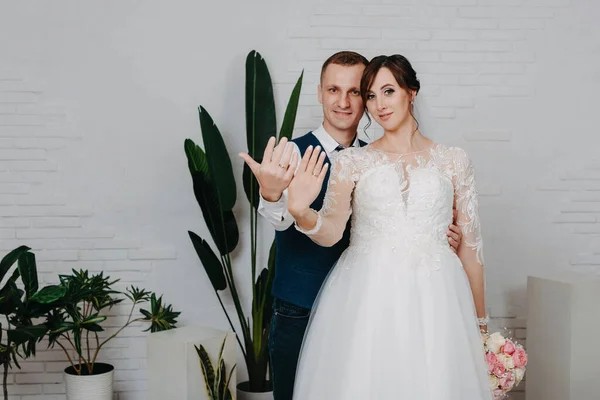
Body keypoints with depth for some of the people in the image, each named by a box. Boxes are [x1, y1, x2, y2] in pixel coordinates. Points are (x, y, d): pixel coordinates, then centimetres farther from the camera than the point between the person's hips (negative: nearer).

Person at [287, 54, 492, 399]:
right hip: (366, 302, 0)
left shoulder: (454, 161, 5)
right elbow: (331, 232, -8)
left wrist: (479, 320, 11)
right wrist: (300, 211, -29)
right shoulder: (351, 162, 4)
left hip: (433, 302, 1)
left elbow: (470, 243, 8)